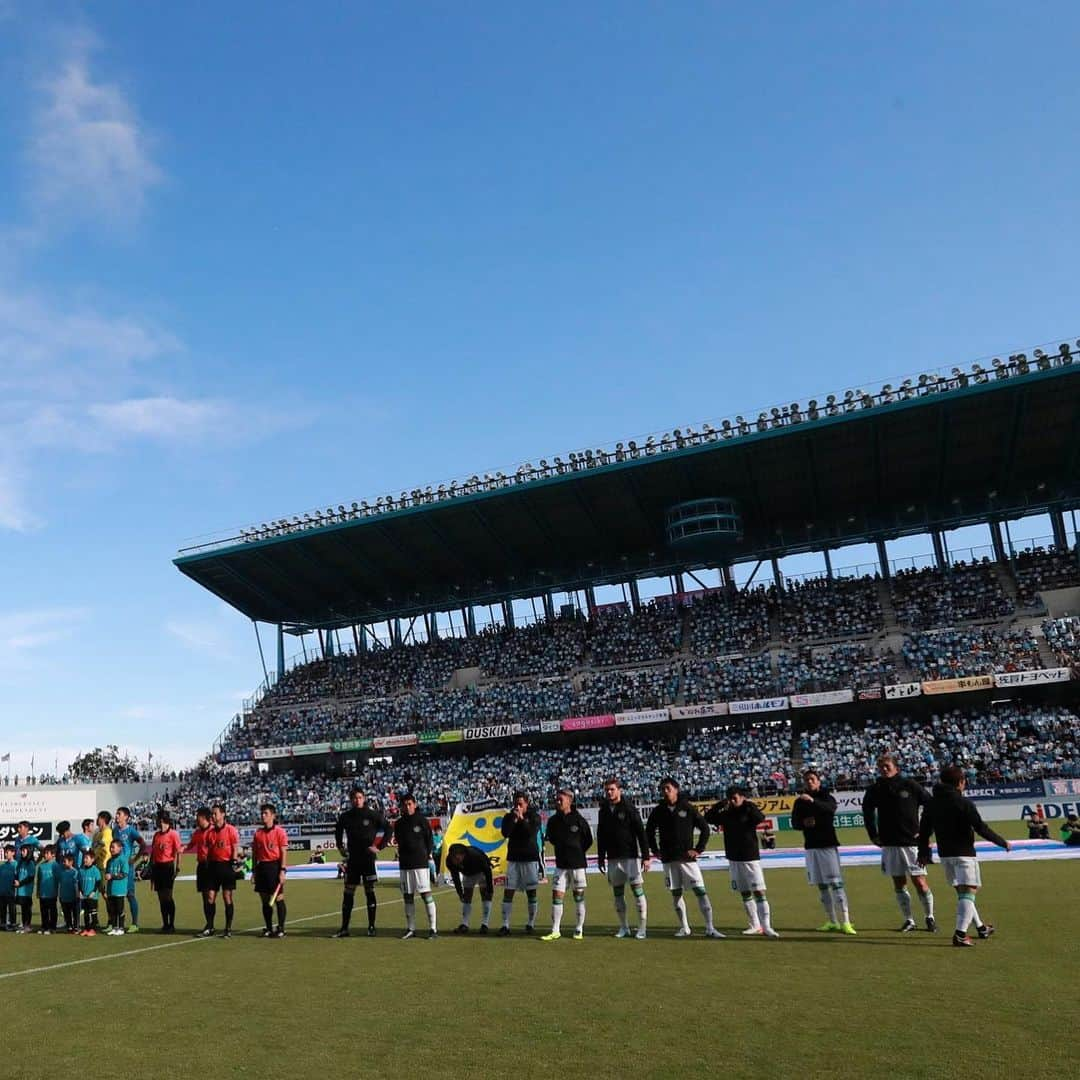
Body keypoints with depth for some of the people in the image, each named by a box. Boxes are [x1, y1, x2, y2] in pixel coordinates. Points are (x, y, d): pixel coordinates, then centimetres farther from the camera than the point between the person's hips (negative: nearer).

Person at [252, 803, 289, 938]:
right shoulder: (258, 833, 11)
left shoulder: (279, 831, -5)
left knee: (278, 898, -3)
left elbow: (284, 852, -8)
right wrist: (254, 870, 10)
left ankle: (281, 929, 4)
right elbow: (254, 853, 15)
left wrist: (282, 870, -14)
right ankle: (268, 928, 20)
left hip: (274, 866, -5)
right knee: (265, 900, 10)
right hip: (261, 867, 5)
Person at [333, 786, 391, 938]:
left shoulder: (372, 814, -7)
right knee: (348, 893, 5)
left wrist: (379, 846, -7)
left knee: (369, 892, 1)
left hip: (368, 858, -3)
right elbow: (338, 830, 23)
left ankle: (371, 927, 10)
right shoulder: (346, 816, 3)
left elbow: (388, 828, -2)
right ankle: (344, 928, 12)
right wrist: (340, 846, 13)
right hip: (352, 859, 3)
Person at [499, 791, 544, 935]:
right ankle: (505, 925, 0)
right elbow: (505, 833, -12)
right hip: (513, 858, 2)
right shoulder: (509, 816, 4)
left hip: (530, 858, -2)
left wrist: (522, 819, -18)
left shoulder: (534, 817, -2)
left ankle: (531, 923, 16)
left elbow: (531, 833, -18)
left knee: (531, 892, 5)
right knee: (508, 892, -3)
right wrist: (514, 819, -18)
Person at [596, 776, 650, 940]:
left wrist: (645, 857, -14)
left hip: (630, 856, -5)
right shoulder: (604, 810, 8)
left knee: (637, 891, -4)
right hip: (613, 858, 5)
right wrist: (600, 858, 14)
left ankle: (642, 928, 3)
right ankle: (624, 927, 19)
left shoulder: (629, 808, -8)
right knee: (618, 893, 9)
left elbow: (641, 833, -10)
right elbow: (601, 836, 16)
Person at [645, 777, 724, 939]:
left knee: (700, 891, -8)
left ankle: (710, 928, -3)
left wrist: (698, 849, -3)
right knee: (676, 894, 7)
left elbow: (705, 828, 3)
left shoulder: (688, 808, -3)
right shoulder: (658, 811, 3)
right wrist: (655, 850, 10)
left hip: (687, 858, -2)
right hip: (668, 860, 3)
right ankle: (684, 928, 19)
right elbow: (649, 831, 18)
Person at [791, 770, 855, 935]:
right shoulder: (800, 802, 9)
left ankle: (845, 922, -8)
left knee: (836, 883, -9)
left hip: (828, 845, -4)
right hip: (811, 847, 4)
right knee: (821, 885, 8)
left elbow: (830, 808, -26)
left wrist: (813, 801, -42)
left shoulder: (827, 797, -3)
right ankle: (832, 921, 15)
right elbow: (794, 823, 10)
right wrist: (804, 822, -11)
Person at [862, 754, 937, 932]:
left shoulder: (910, 786, -6)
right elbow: (867, 811, 19)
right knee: (899, 884, 6)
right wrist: (873, 834, 13)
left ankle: (929, 917, 16)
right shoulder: (875, 790, 2)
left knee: (920, 883, -3)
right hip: (889, 844, 3)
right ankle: (909, 921, 17)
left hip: (911, 842, -3)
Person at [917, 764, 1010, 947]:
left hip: (944, 854, 7)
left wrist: (923, 852, 20)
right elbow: (981, 828, -14)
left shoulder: (932, 802, 6)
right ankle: (960, 934, -18)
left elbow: (924, 829, 10)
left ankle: (980, 927, 33)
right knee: (968, 891, -7)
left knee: (962, 892, 19)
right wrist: (1003, 842, 1)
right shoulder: (964, 803, -13)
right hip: (963, 853, -7)